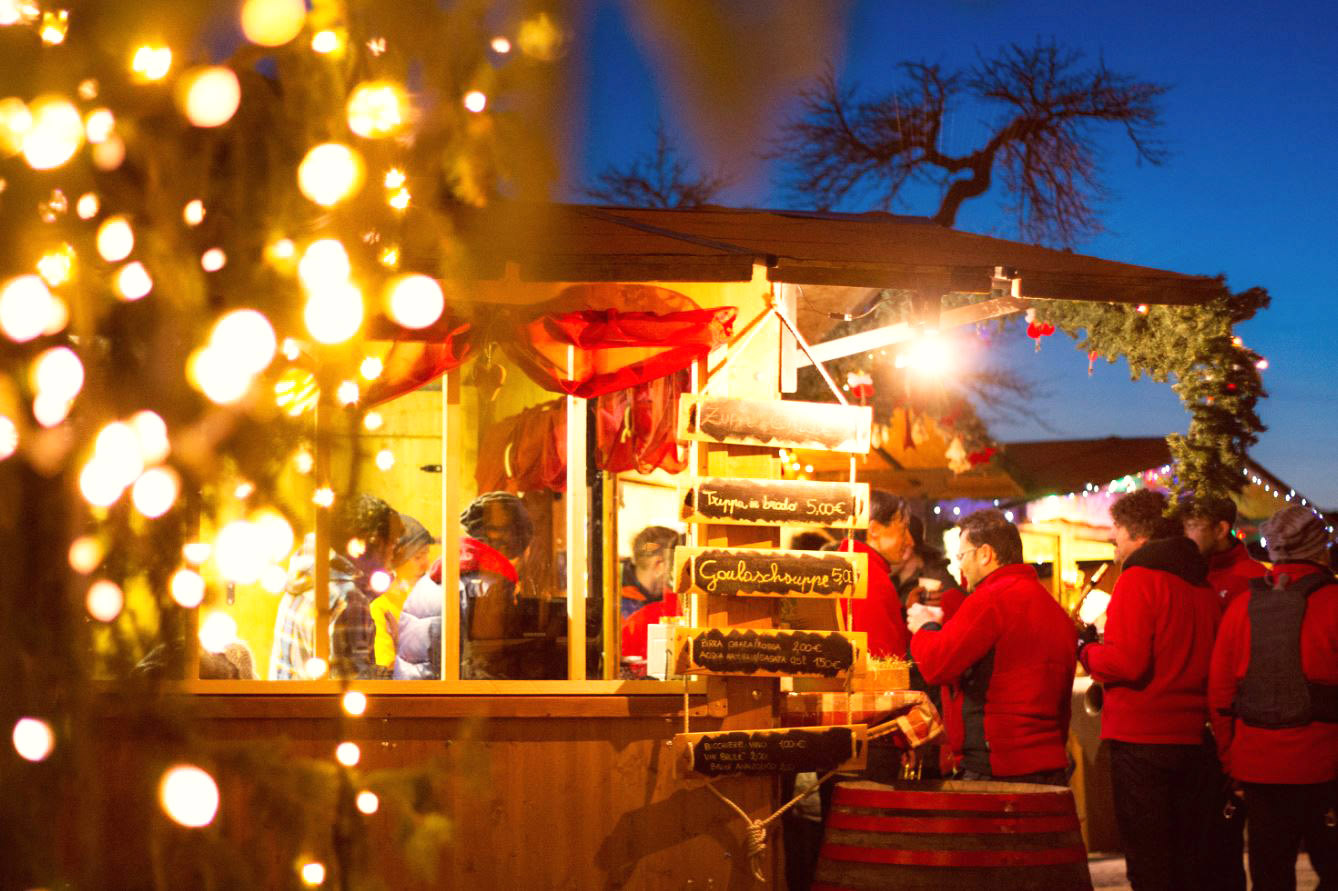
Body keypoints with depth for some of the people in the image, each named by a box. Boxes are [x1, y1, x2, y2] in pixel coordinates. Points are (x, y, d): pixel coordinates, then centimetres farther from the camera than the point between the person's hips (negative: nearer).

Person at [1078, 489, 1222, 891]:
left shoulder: (1138, 579, -11)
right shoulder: (1203, 586, 12)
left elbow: (1125, 662, -20)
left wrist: (1084, 649, -1)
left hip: (1142, 738, -7)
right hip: (1194, 739, 7)